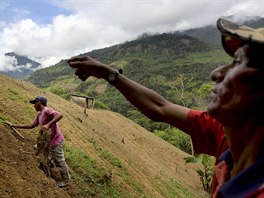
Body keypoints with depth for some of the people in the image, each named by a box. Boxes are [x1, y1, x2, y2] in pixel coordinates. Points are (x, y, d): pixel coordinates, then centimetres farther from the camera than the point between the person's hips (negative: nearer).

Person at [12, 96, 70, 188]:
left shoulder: (47, 110, -17)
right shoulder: (39, 115, 13)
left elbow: (59, 115, -34)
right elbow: (31, 125, 21)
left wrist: (48, 125, -38)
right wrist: (17, 126, 20)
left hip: (56, 140, -9)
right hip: (50, 141, 9)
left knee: (60, 161, 2)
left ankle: (65, 181, 16)